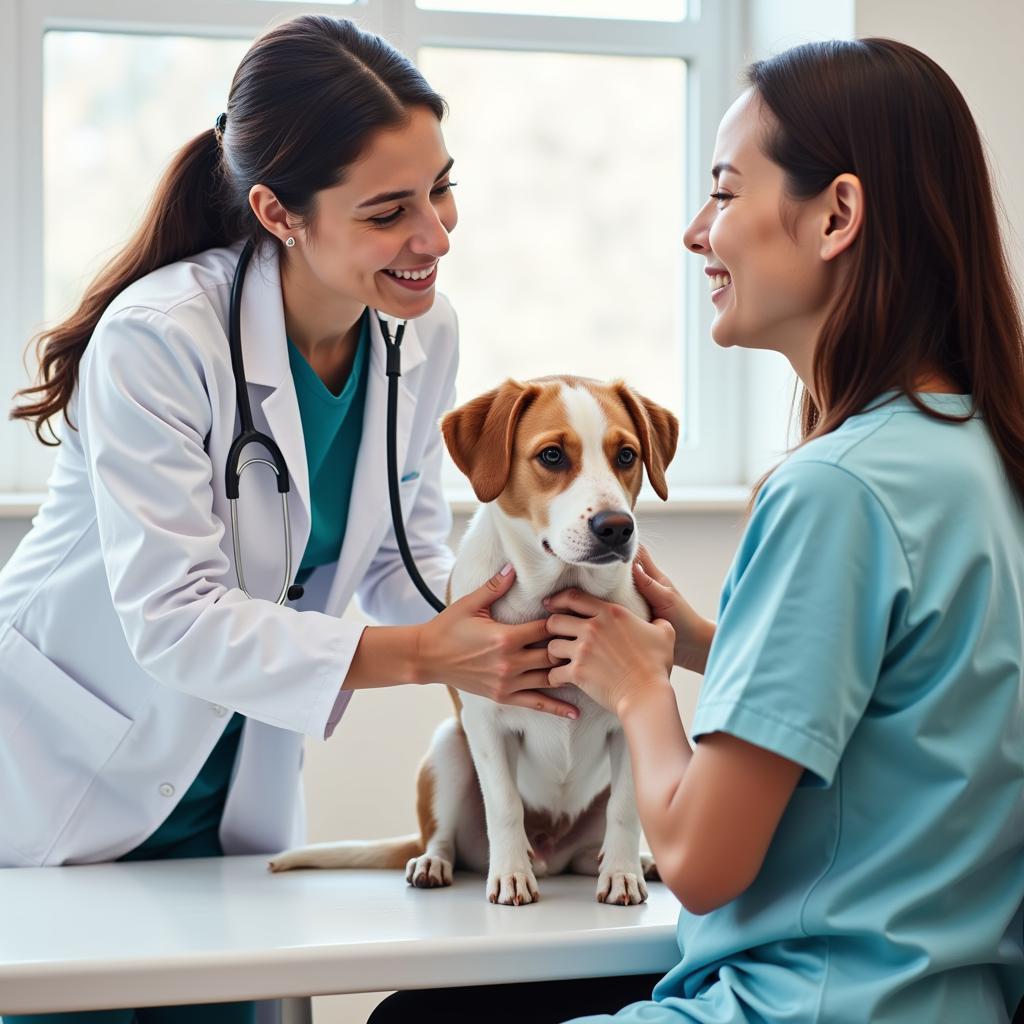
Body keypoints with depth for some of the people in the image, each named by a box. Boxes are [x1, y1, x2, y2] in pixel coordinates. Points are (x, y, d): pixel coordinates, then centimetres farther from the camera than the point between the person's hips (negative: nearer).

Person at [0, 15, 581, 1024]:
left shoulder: (424, 335, -7)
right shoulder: (160, 337, -25)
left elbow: (403, 556, 4)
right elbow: (174, 617, -28)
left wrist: (502, 629, -17)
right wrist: (422, 656, -32)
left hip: (232, 790, 6)